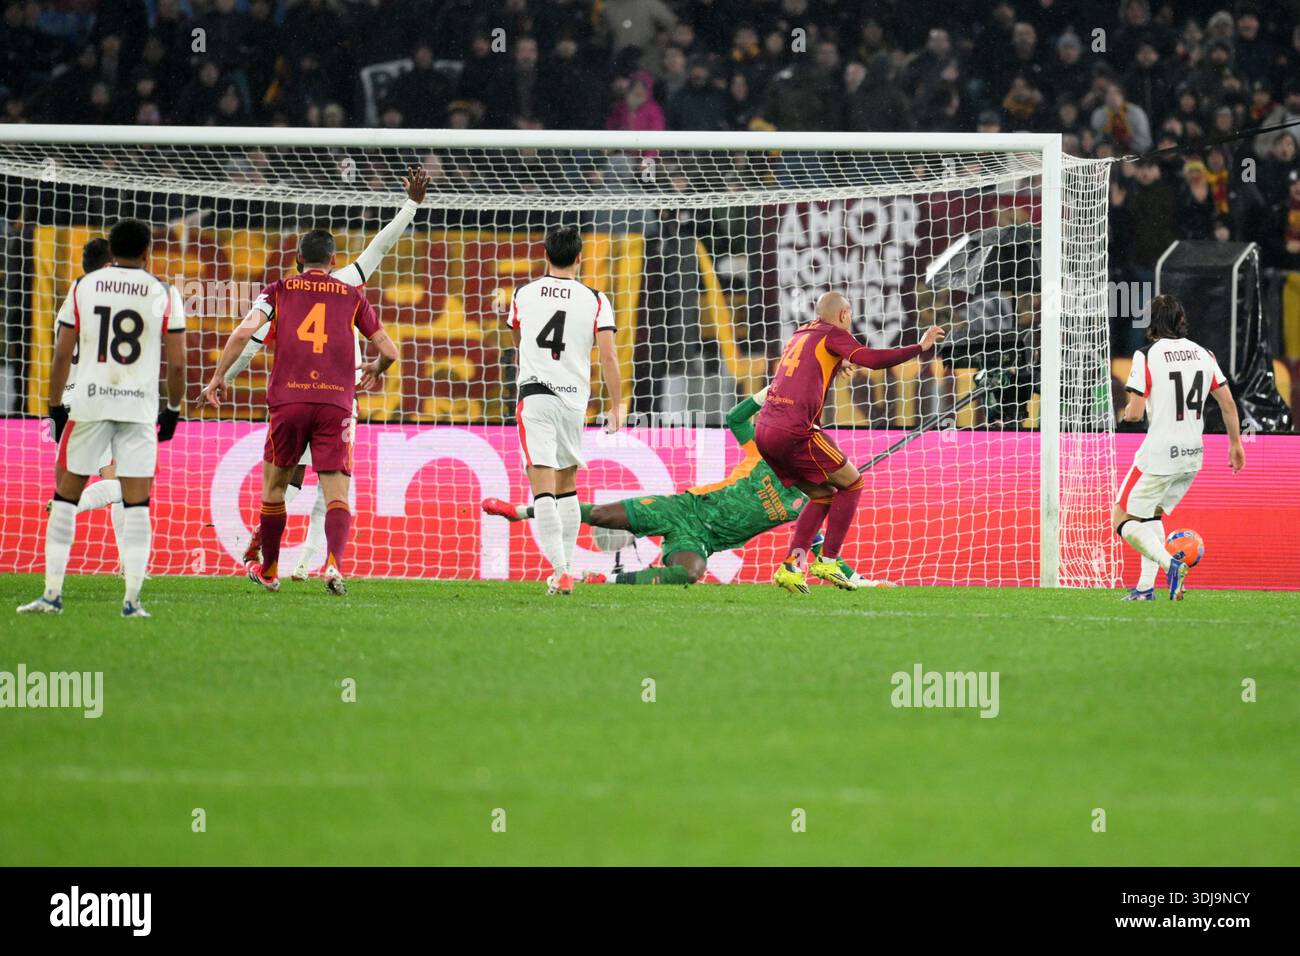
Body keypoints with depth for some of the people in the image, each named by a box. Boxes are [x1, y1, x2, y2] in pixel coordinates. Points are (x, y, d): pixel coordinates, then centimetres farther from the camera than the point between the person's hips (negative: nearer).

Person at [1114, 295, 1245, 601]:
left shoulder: (1147, 356, -11)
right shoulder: (1204, 354, 5)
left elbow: (1135, 412, -14)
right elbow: (1228, 403, 9)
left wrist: (1125, 413, 9)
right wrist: (1235, 443, 21)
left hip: (1159, 455, -6)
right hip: (1193, 455, 6)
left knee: (1122, 518, 3)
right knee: (1152, 515, 23)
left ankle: (1170, 564, -18)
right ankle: (1146, 587, 15)